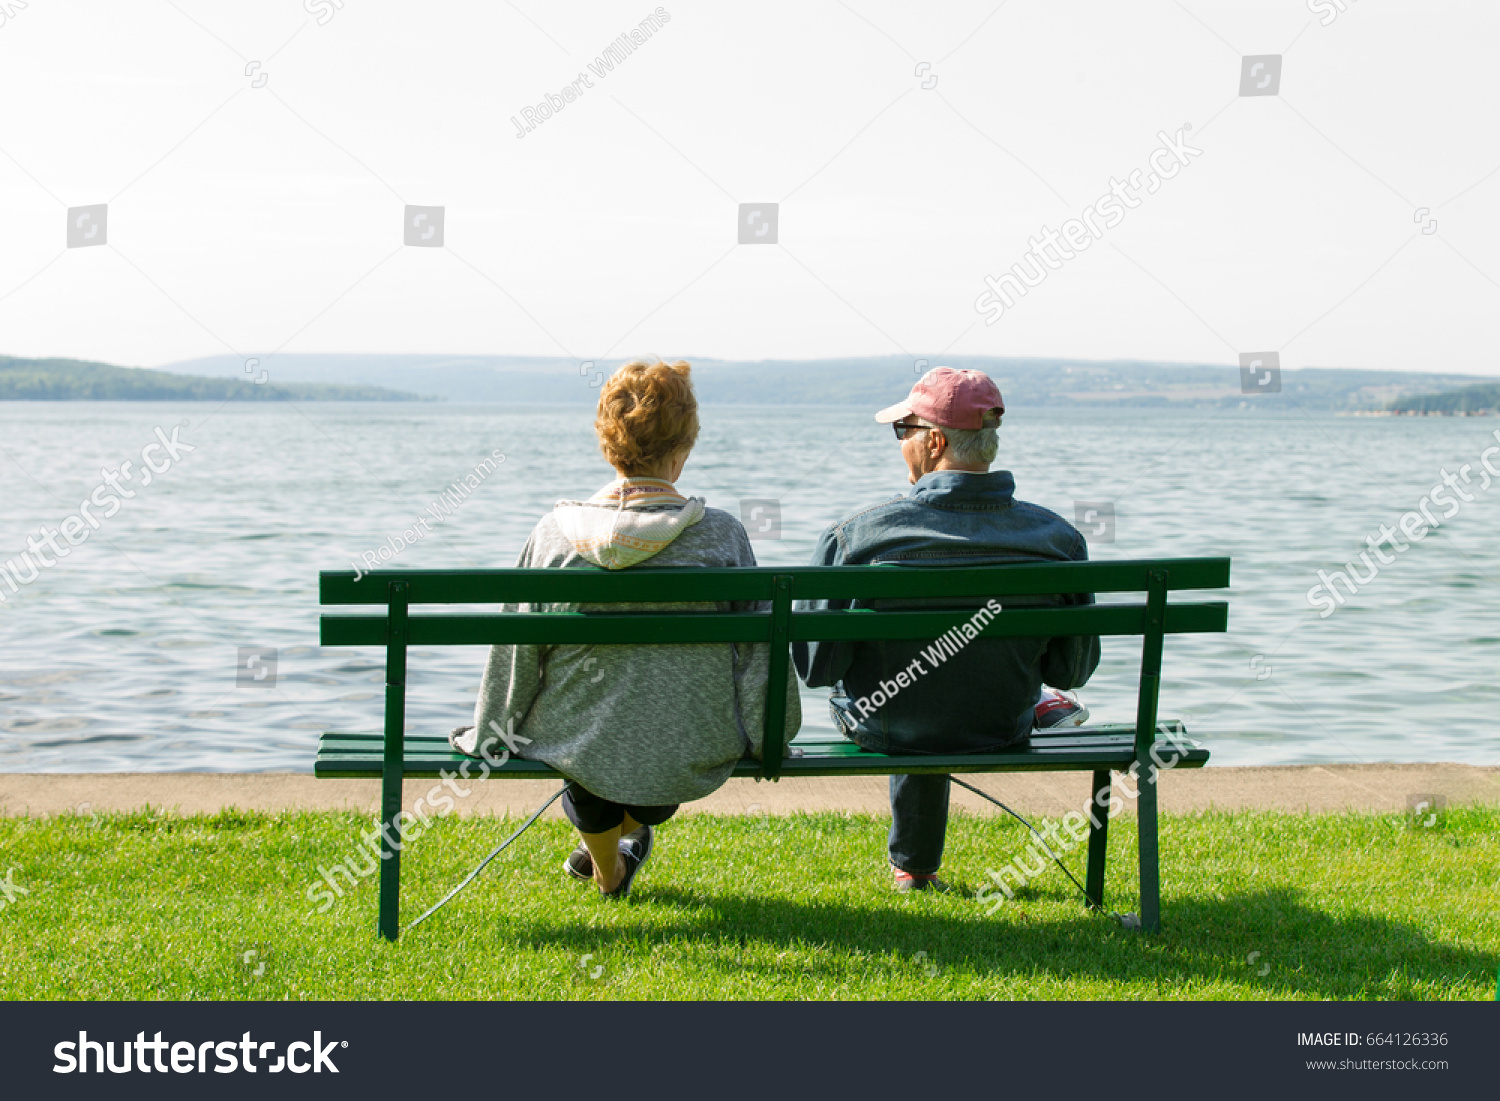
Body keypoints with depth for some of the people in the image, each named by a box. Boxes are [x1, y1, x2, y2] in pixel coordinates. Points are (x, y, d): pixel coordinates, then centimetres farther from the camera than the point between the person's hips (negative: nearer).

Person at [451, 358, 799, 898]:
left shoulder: (555, 532, -13)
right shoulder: (721, 534, -15)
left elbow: (515, 651, -3)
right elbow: (757, 647, -6)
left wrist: (489, 735, 14)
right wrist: (768, 738, 12)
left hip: (582, 753, 1)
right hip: (692, 756, 0)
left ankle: (605, 867, 55)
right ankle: (638, 823, 59)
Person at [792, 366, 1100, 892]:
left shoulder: (856, 534, -25)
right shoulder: (1058, 538, -17)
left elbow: (816, 666, -19)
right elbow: (1072, 670, -8)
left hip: (880, 729, -2)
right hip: (1001, 731, 2)